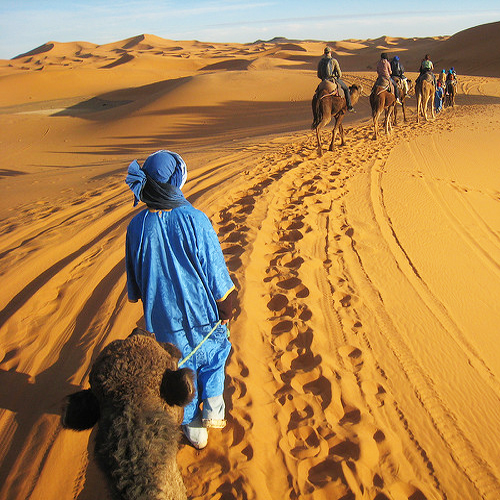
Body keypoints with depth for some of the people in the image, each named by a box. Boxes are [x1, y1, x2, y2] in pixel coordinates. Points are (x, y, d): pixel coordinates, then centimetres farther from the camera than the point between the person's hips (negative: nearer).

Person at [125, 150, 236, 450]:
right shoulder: (195, 220, -21)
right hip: (201, 312, -2)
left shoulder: (136, 227, -11)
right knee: (214, 356, 28)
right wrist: (226, 308, 1)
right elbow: (216, 271, -14)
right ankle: (213, 408, 17)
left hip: (164, 317, 2)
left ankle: (194, 430, 35)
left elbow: (135, 278, 2)